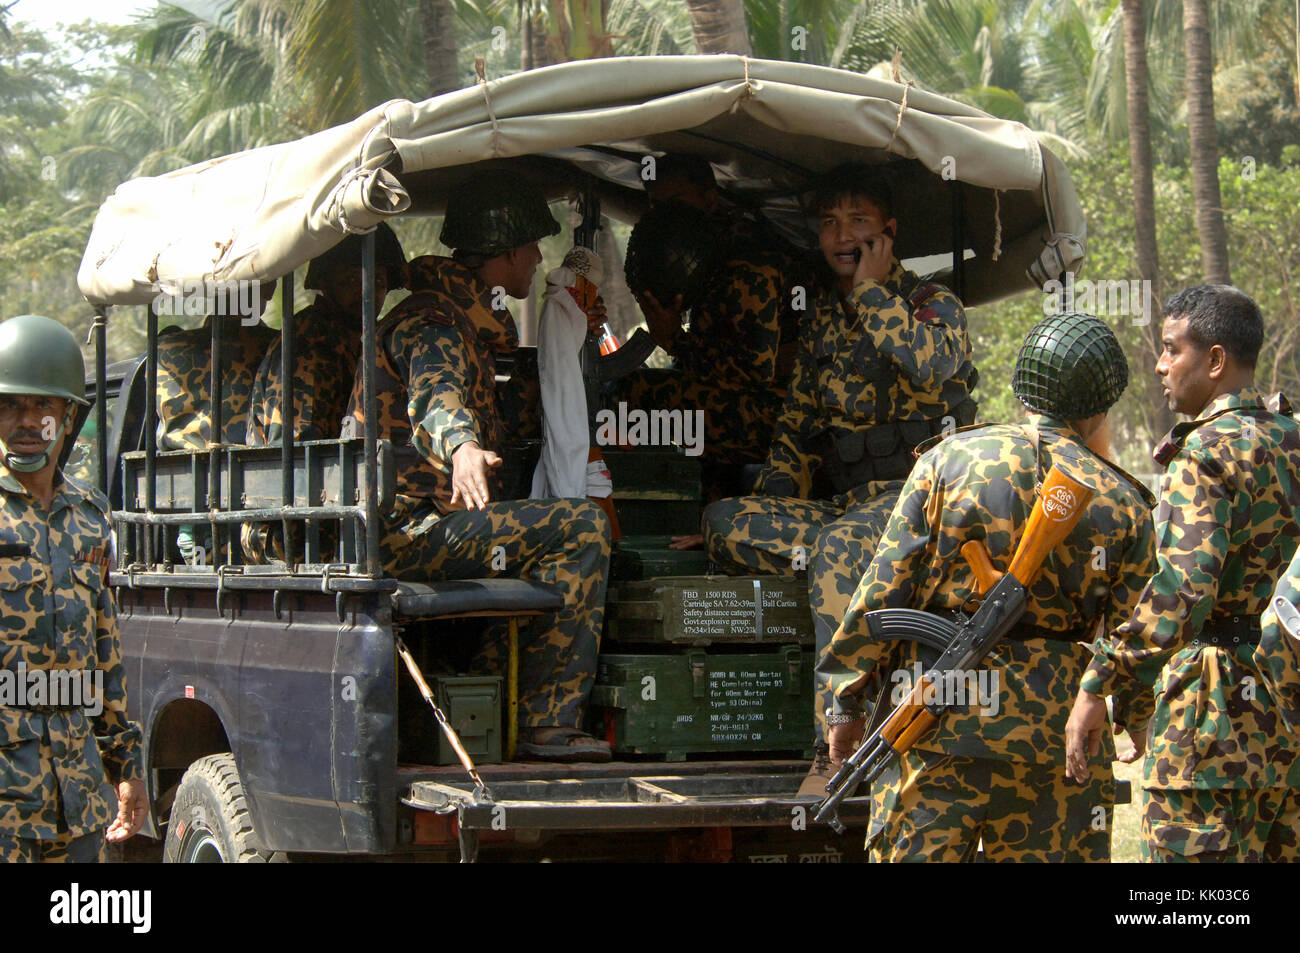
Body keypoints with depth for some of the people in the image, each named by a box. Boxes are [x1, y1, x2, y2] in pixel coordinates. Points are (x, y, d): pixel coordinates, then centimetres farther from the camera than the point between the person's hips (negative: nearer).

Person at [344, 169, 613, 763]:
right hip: (405, 531, -11)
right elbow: (435, 393, -34)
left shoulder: (466, 323, 22)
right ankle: (543, 724, -21)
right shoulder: (431, 321, -11)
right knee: (580, 526, -22)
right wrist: (462, 447, -54)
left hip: (406, 533, 11)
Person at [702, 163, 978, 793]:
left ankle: (836, 754, -40)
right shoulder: (822, 322, 19)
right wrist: (765, 514, 7)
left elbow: (931, 363, -22)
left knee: (837, 549, -38)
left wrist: (872, 291, -9)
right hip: (845, 500, 6)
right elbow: (797, 431, 21)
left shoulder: (932, 303, 3)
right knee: (724, 522, -18)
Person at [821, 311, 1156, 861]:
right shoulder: (1122, 502, 2)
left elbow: (884, 588, -3)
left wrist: (850, 702, 4)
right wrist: (1136, 717, 25)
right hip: (1055, 725, 1)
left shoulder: (950, 459, 0)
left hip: (935, 714, -1)